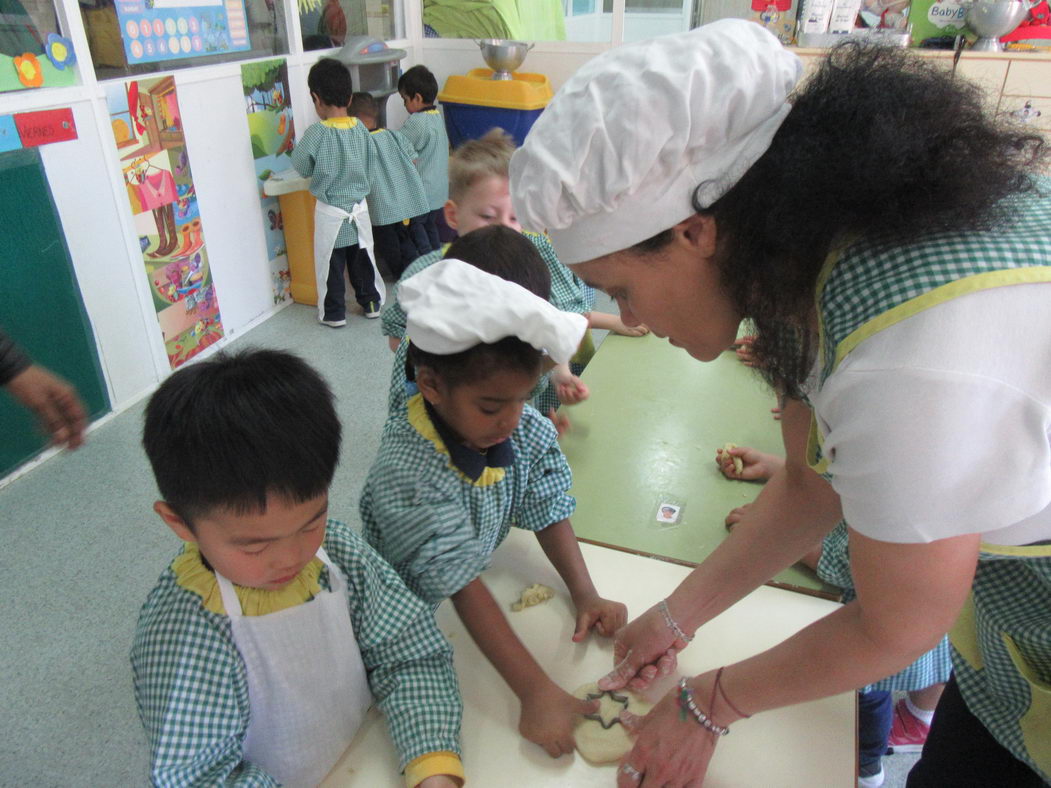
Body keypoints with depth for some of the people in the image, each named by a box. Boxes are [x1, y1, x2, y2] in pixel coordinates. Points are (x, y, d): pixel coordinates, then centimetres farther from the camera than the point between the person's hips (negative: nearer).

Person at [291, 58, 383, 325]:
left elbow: (302, 167, -8)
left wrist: (297, 144, 9)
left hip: (330, 212, -4)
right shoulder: (361, 128, -5)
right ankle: (371, 303, 29)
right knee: (362, 260, 17)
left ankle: (334, 313, 18)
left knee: (330, 265, 9)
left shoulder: (317, 133, -18)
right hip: (359, 208, 4)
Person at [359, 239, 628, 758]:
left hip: (485, 585, 6)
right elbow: (462, 589, -32)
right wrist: (536, 693, -33)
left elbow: (548, 510, -3)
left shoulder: (525, 428, -14)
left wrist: (585, 595, -15)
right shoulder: (406, 469, -32)